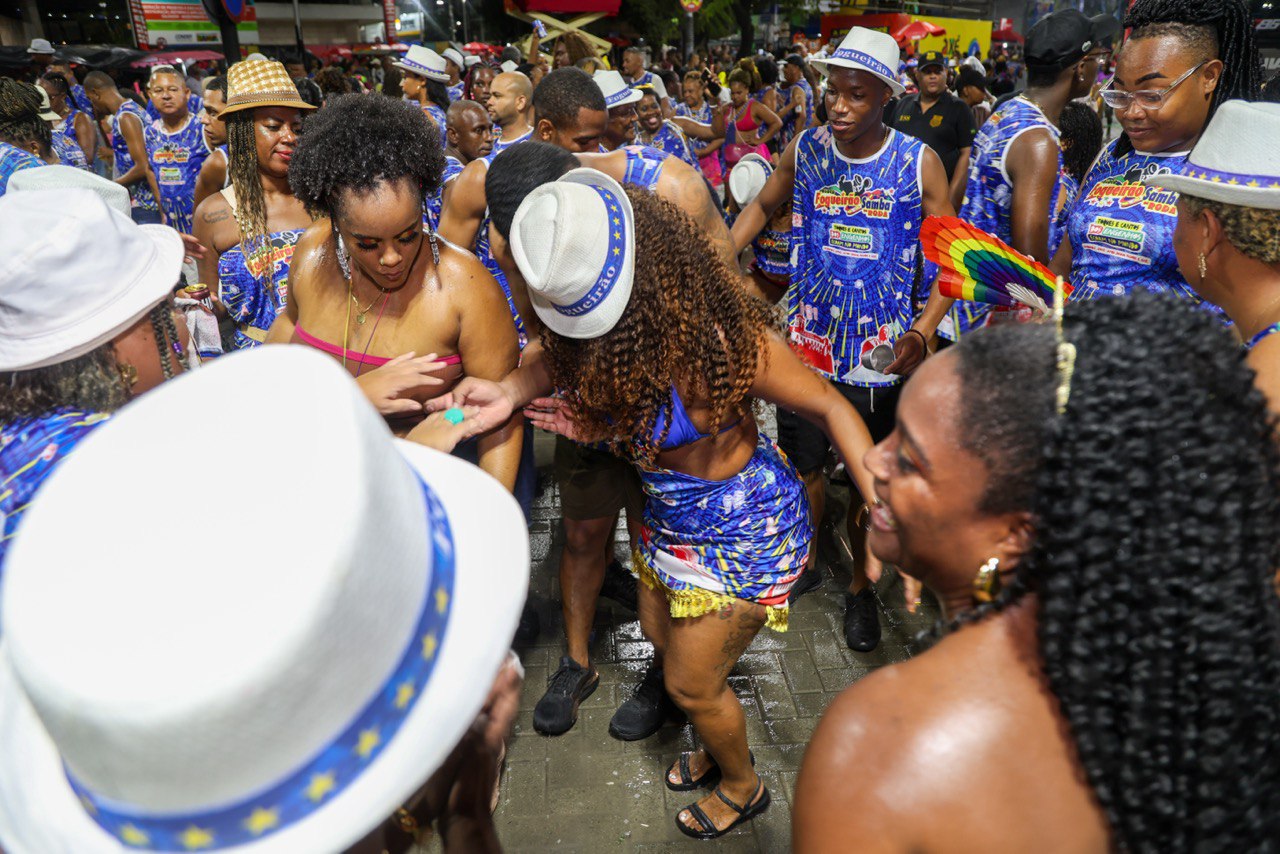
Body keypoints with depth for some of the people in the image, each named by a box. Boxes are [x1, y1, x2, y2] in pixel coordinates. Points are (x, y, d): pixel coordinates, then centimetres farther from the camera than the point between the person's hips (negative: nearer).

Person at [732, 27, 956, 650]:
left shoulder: (919, 163, -7)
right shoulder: (805, 149, -1)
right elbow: (763, 206, 17)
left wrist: (922, 332, -15)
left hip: (880, 352, -2)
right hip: (808, 341, 2)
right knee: (801, 465, 13)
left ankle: (861, 588, 31)